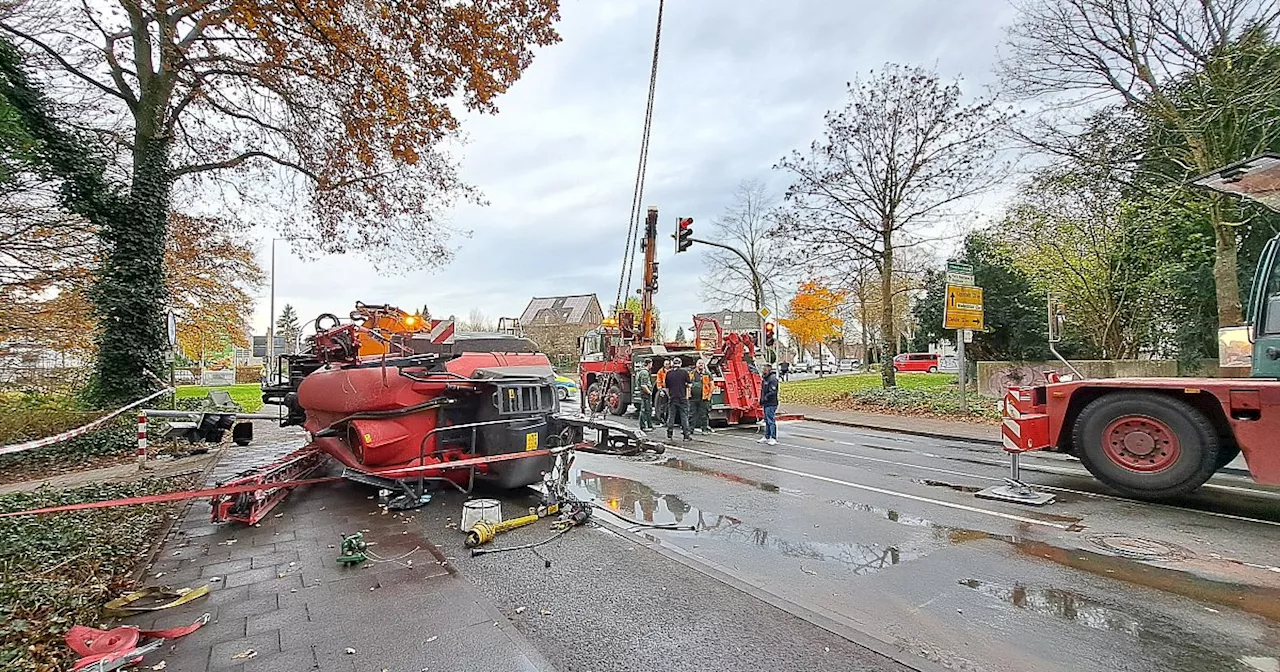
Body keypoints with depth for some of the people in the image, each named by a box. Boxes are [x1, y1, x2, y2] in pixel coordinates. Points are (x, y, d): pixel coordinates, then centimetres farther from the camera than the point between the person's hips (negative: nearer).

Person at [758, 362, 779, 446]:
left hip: (771, 404, -10)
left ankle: (774, 439, -4)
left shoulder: (773, 379, -13)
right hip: (766, 404, 10)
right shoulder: (765, 378, 16)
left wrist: (766, 398, -16)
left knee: (771, 421, -8)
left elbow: (772, 392, -21)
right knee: (767, 421, 15)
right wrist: (761, 401, 19)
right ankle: (767, 437, 23)